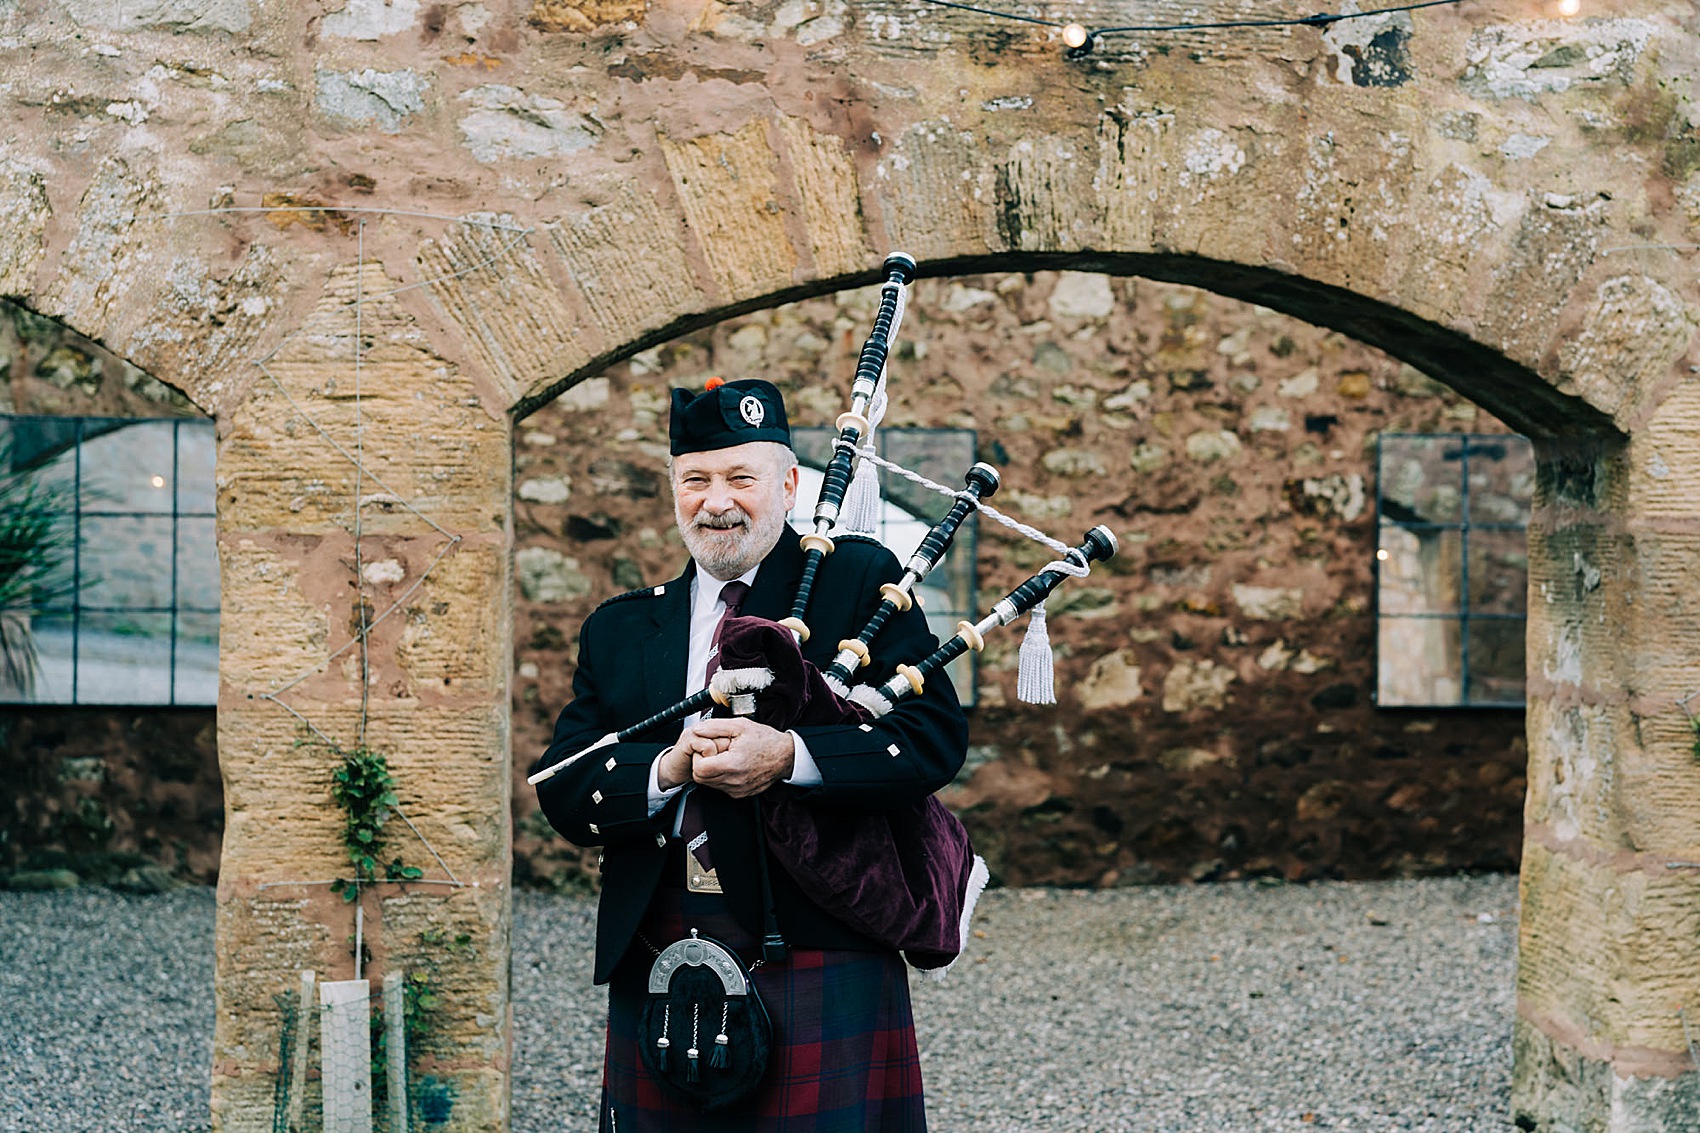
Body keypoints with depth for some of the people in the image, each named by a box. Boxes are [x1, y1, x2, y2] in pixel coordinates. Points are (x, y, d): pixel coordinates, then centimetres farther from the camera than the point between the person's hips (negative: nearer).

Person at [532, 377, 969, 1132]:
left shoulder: (857, 582, 4)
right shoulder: (618, 630, 14)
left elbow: (937, 737, -7)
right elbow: (562, 793, 6)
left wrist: (789, 758, -20)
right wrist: (669, 770, -13)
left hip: (823, 976, -3)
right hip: (660, 983, 3)